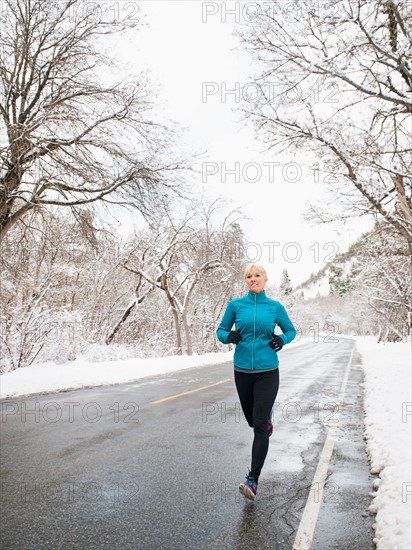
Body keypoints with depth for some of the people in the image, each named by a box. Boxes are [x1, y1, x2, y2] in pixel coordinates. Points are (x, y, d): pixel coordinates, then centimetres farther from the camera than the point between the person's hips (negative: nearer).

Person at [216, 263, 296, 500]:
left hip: (267, 372, -2)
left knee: (259, 426, -7)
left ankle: (253, 479, 1)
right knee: (253, 420, 17)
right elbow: (221, 330, 8)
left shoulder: (275, 306, 0)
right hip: (242, 371, 2)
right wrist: (229, 336, -15)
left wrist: (282, 339, -8)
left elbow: (291, 330, 13)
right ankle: (267, 417, 54)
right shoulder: (236, 305, 1)